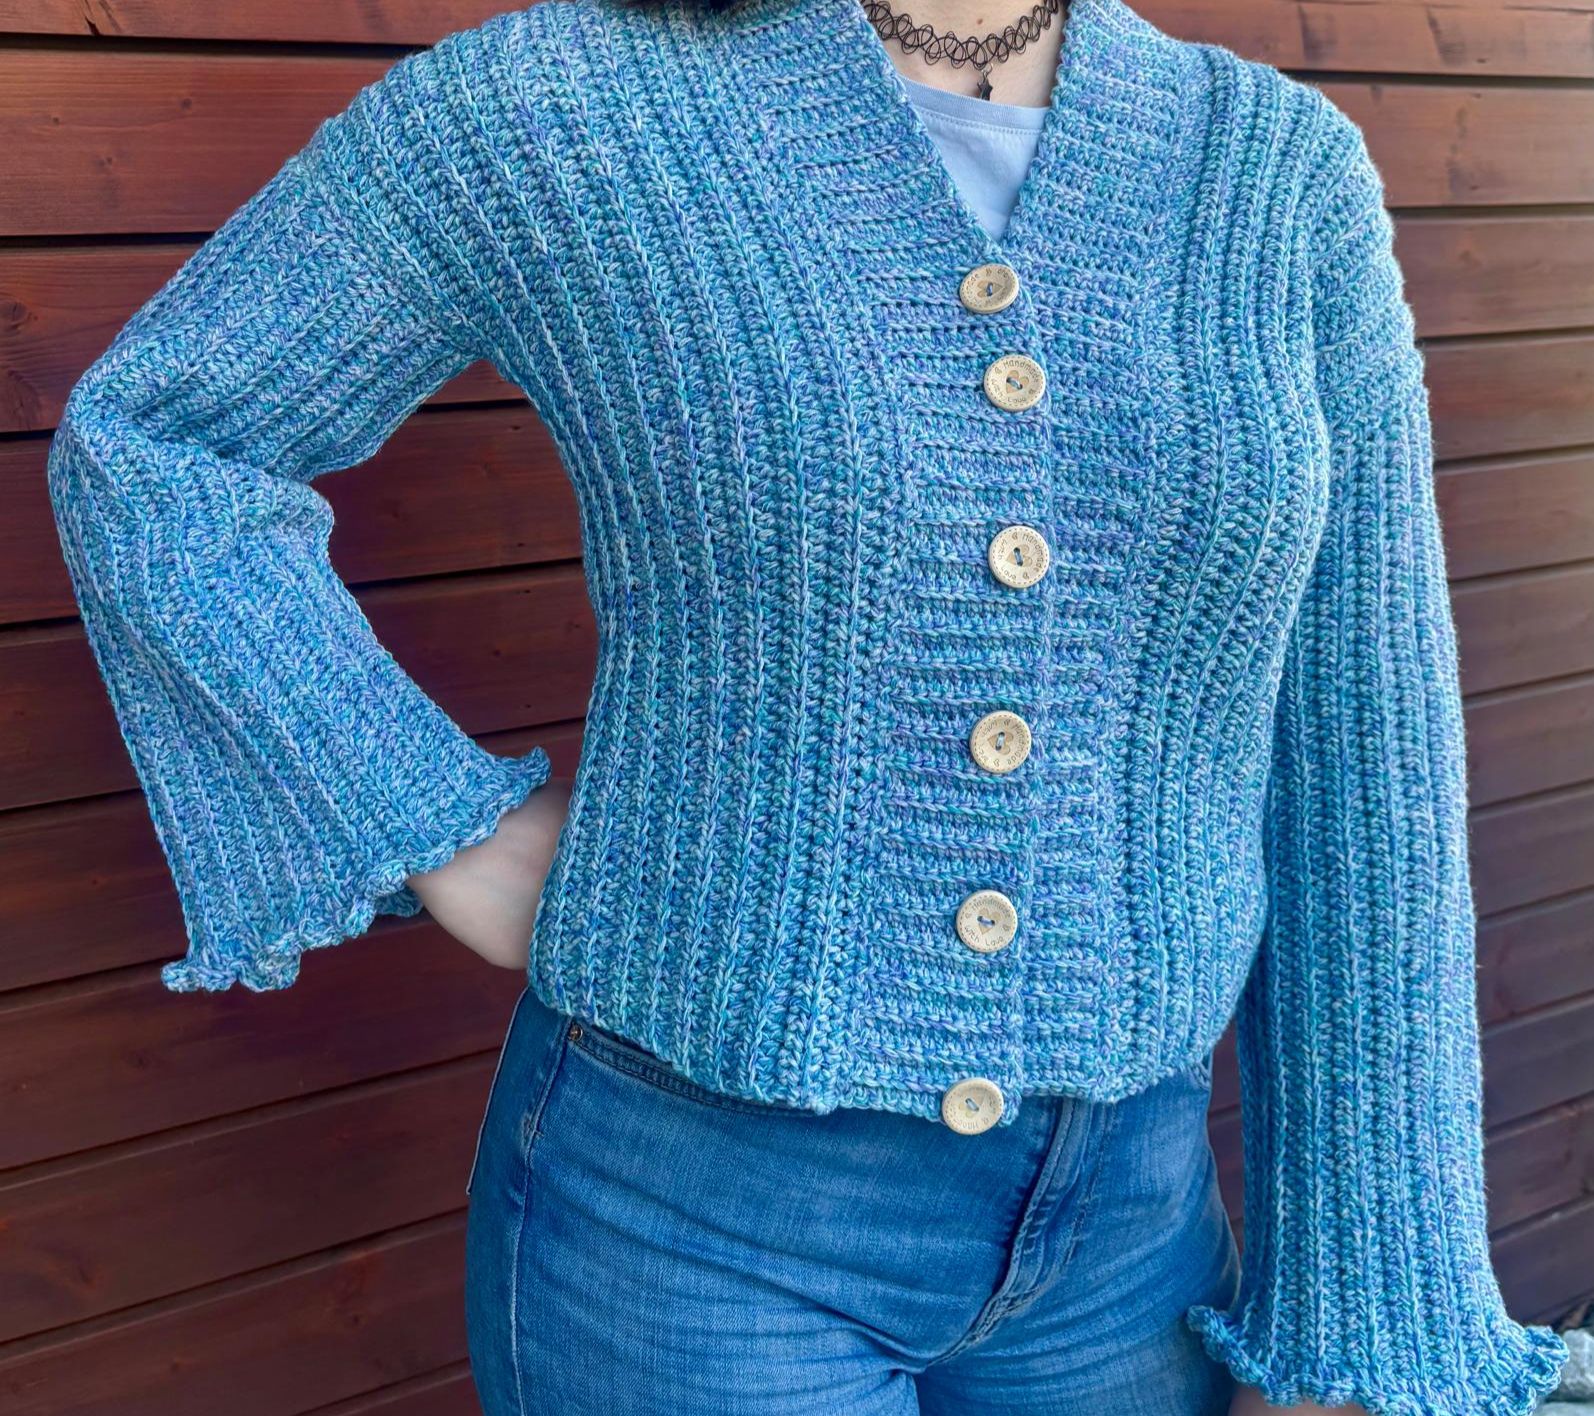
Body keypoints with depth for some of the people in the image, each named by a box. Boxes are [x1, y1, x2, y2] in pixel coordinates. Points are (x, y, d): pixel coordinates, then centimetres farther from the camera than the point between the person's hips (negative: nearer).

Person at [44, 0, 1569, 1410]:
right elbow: (150, 442, 1)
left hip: (1119, 1216, 4)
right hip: (692, 1208, -3)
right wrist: (451, 836, -9)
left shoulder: (1285, 172, -2)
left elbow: (1356, 771, -2)